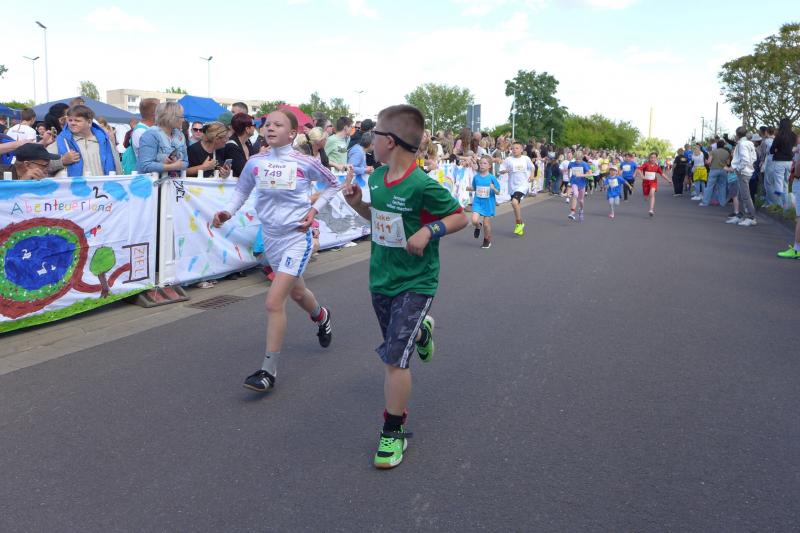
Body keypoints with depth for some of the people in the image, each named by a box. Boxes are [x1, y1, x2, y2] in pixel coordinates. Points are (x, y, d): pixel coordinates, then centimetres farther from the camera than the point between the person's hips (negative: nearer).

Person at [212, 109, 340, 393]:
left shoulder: (304, 163, -9)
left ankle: (269, 370, -4)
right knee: (296, 292, 24)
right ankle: (321, 316, 59)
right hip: (270, 237, 5)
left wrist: (314, 209, -4)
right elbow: (242, 190, 14)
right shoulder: (255, 163, -1)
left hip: (296, 237, -5)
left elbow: (333, 184, 6)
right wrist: (228, 212, -4)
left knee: (274, 302, -15)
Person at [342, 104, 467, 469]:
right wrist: (357, 203, -3)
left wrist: (429, 231, -27)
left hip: (414, 282, -7)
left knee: (394, 357, -9)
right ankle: (421, 330, 60)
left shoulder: (423, 185, -22)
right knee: (396, 342, 25)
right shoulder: (376, 177, 0)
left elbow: (460, 217, -11)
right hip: (380, 278, 7)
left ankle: (393, 434, 7)